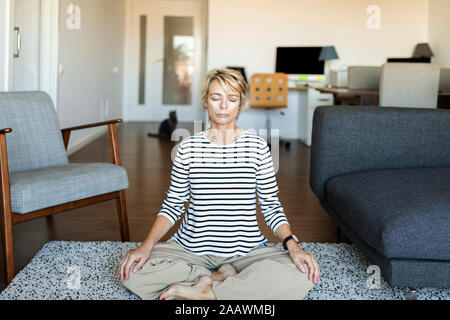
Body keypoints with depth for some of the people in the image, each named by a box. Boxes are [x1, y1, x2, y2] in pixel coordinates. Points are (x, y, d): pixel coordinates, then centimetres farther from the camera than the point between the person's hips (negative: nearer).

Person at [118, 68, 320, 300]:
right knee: (132, 271, -25)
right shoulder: (189, 147, 2)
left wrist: (292, 244, -15)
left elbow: (270, 206, 3)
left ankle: (203, 291, -17)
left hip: (247, 250, 0)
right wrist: (146, 246, -11)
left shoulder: (257, 146, 0)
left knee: (303, 275, -29)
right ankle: (221, 279, -11)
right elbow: (173, 205, 5)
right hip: (191, 248, 0)